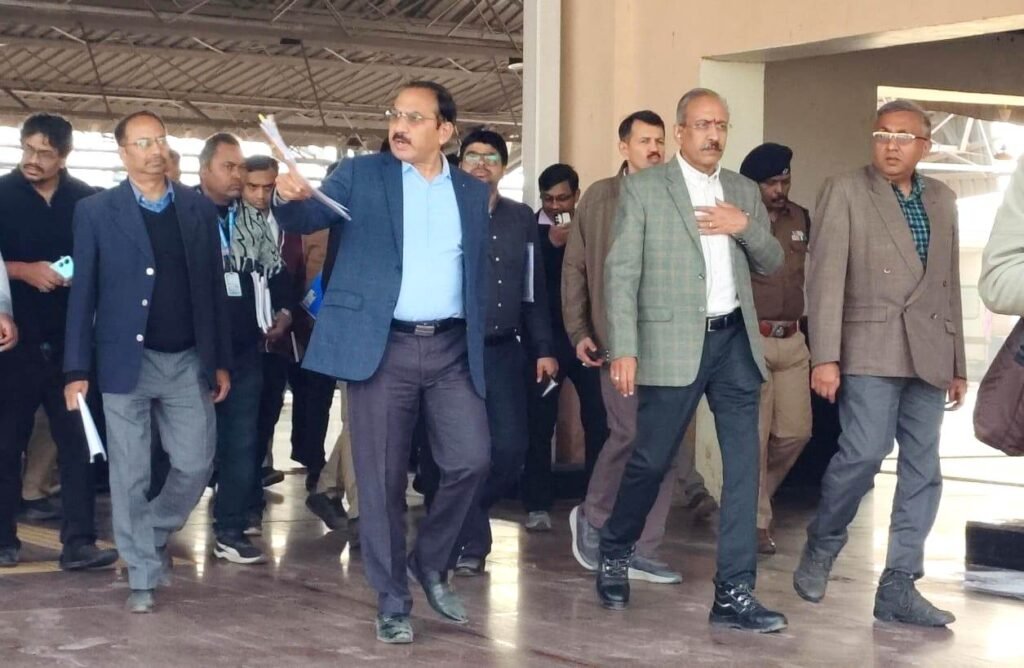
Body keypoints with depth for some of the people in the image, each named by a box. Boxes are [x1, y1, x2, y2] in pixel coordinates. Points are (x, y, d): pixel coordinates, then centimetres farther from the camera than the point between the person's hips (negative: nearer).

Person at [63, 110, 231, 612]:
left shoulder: (200, 209, 7)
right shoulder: (95, 211, -1)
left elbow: (214, 288, 9)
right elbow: (83, 294, -2)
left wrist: (221, 360, 6)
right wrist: (77, 369, -6)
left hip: (189, 362, 2)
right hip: (127, 362, -2)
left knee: (196, 464, 4)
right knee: (130, 476, 2)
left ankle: (156, 534, 31)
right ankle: (143, 575, 14)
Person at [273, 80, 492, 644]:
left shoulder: (473, 193, 12)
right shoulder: (359, 175, 3)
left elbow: (480, 275, 15)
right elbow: (309, 219, -10)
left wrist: (480, 345, 8)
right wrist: (289, 198, -33)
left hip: (452, 349, 3)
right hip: (383, 348, -2)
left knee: (470, 460, -4)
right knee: (381, 479, 1)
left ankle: (430, 563, 21)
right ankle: (392, 602, 13)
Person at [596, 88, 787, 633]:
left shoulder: (743, 191, 14)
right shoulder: (644, 188, 0)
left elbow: (771, 263, 15)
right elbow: (621, 273, -5)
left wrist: (747, 227, -6)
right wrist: (624, 349, -13)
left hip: (735, 341, 4)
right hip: (673, 343, -4)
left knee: (743, 463, -1)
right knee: (651, 460, 4)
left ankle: (734, 592, 2)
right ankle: (614, 551, 30)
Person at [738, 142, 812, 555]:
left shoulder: (801, 219, 10)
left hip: (793, 340, 6)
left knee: (795, 432, 5)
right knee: (754, 436, -5)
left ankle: (751, 495, 27)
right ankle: (756, 522, 4)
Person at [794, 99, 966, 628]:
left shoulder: (942, 199, 16)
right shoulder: (845, 191, 0)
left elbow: (949, 283, 17)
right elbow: (826, 277, -7)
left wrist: (958, 364, 14)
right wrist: (825, 357, -14)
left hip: (928, 355, 5)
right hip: (870, 349, -5)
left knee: (923, 471, 3)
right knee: (865, 452, -16)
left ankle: (898, 588, 9)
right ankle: (821, 546, 9)